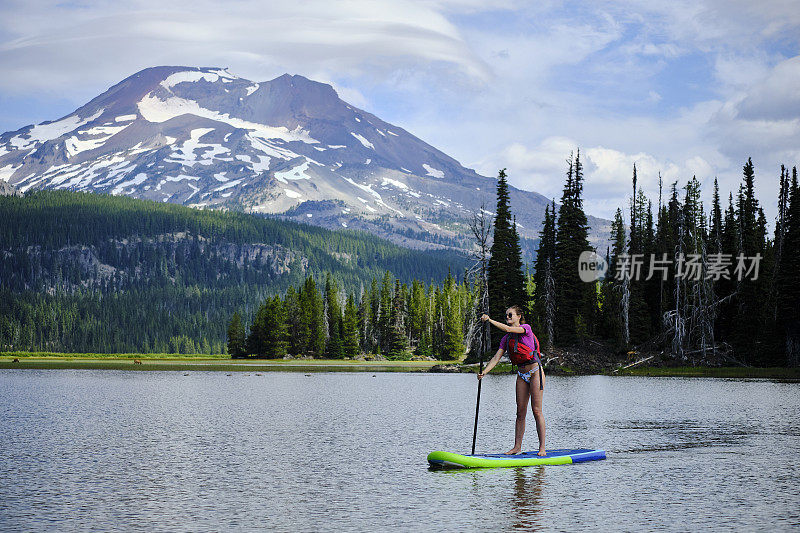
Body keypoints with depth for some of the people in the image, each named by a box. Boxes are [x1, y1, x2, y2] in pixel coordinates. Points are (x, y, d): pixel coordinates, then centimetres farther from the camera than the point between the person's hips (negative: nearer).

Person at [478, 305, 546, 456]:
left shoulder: (526, 328, -8)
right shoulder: (506, 339, 9)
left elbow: (508, 329, -26)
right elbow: (496, 357, 0)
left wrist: (489, 320, -28)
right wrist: (484, 372, -14)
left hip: (535, 371, -6)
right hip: (521, 374, 6)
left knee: (536, 410, -8)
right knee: (520, 412, 4)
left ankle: (542, 448, -5)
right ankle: (517, 447, 6)